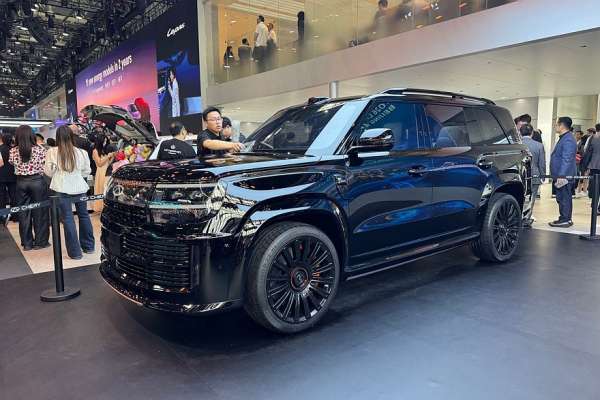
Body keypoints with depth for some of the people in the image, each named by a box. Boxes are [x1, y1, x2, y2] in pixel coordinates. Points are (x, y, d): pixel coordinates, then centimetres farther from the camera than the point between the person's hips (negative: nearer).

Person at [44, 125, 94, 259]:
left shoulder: (52, 152, -6)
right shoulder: (81, 152, -1)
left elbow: (48, 172, 2)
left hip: (62, 189, -2)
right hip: (79, 188, 3)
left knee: (68, 218, 3)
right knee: (84, 215, 17)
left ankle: (75, 252, 5)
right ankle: (89, 246, 28)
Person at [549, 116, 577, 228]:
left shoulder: (568, 140, -18)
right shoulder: (564, 138, 17)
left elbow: (566, 160, -24)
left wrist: (561, 175, -28)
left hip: (564, 176, -10)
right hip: (561, 175, 10)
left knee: (564, 198, -4)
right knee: (562, 198, 15)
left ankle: (565, 220, 3)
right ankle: (565, 218, 23)